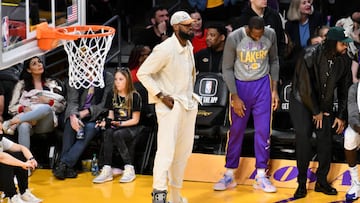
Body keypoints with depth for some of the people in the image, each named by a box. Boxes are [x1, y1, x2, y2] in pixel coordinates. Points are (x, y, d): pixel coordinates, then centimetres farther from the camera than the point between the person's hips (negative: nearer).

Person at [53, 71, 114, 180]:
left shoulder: (108, 78, -4)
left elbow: (105, 104, -7)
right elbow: (72, 101, -7)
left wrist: (86, 112, -18)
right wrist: (73, 116, -28)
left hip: (95, 116, -1)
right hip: (77, 115, 2)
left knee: (90, 127, -33)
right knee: (69, 124, -31)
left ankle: (64, 164, -38)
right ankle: (67, 167, -35)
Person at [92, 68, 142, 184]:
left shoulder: (135, 96, -4)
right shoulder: (112, 96, 11)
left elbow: (135, 120, -5)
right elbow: (111, 116, 13)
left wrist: (120, 124, -17)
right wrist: (105, 122, -9)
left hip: (131, 128, -4)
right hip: (116, 126, 4)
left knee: (117, 134, -35)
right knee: (107, 133, -31)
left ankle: (129, 169, -28)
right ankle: (107, 170, -36)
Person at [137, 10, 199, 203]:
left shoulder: (189, 46, 6)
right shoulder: (165, 49, -18)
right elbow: (143, 73, -15)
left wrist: (191, 95, 14)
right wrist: (161, 95, -18)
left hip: (188, 104, 8)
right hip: (170, 105, -8)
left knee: (183, 151, 12)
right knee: (166, 149, -14)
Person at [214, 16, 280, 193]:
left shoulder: (270, 35, -9)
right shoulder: (234, 38, -17)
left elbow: (274, 61, 6)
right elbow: (227, 68, -9)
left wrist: (274, 89, 2)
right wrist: (235, 97, -10)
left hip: (262, 85, 2)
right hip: (240, 85, -2)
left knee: (263, 131, 0)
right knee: (236, 131, 6)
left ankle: (261, 176, 8)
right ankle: (229, 175, 16)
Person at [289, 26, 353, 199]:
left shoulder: (344, 61, -11)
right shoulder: (310, 56, -25)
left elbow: (345, 89, 0)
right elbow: (305, 87, -21)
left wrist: (341, 115, 1)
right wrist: (316, 112, -15)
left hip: (325, 104, 4)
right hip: (302, 102, -4)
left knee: (325, 140, -2)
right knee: (303, 139, -10)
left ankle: (322, 181, 13)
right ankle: (302, 183, 2)